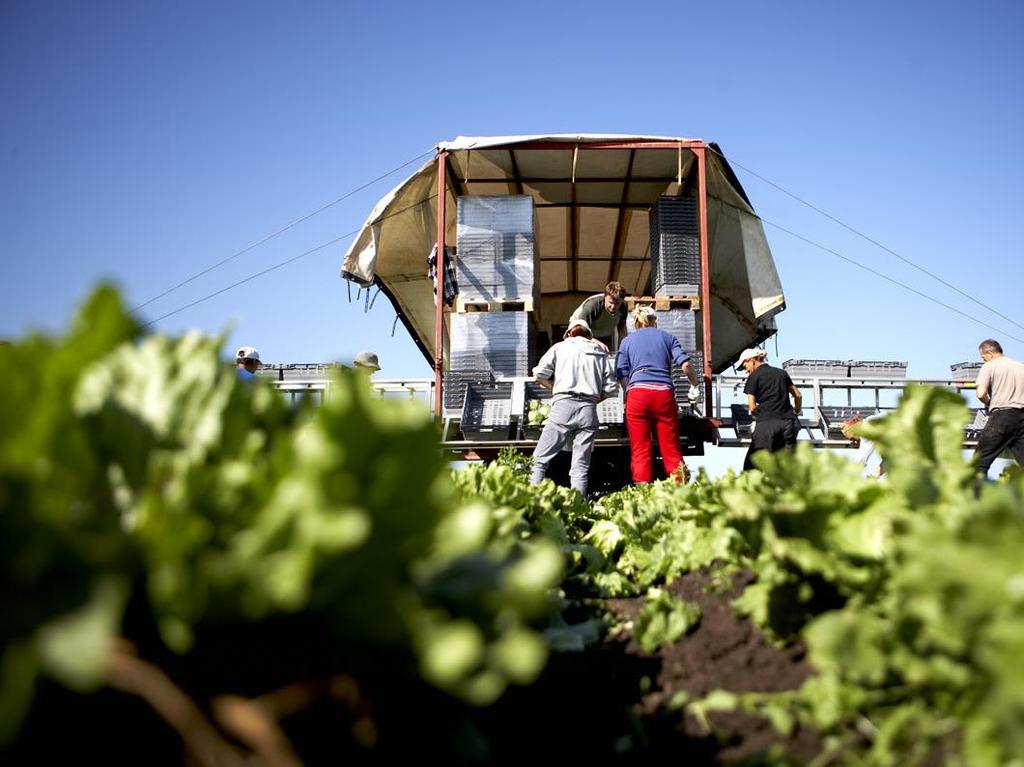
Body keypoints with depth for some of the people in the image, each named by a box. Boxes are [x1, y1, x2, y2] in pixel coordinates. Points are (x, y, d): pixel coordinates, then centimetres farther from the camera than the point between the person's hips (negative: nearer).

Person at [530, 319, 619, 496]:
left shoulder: (560, 347, 12)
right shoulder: (600, 353, 18)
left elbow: (540, 373, 3)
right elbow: (611, 387, 11)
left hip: (563, 406, -2)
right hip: (589, 411, 2)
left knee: (540, 459, 1)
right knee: (581, 466, 3)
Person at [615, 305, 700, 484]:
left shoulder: (627, 340, 18)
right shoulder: (667, 337, 18)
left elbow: (622, 376, 9)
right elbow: (685, 364, 6)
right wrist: (694, 385, 20)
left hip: (637, 394, 0)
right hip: (664, 393, 0)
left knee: (640, 451, 0)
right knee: (671, 450, 4)